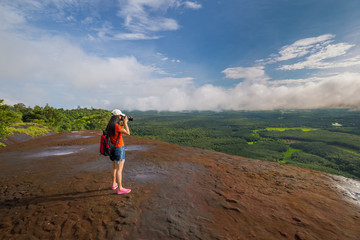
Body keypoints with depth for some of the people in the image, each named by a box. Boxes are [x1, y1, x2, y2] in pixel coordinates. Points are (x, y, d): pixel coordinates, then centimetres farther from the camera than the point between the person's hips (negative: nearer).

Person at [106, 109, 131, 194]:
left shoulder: (110, 125, 6)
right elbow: (128, 133, -16)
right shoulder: (117, 126, -23)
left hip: (113, 148, 9)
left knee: (114, 167, 20)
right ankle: (120, 189, 7)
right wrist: (125, 122, -10)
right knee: (120, 169, -2)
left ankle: (114, 184, 34)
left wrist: (123, 123, 13)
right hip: (119, 149, -9)